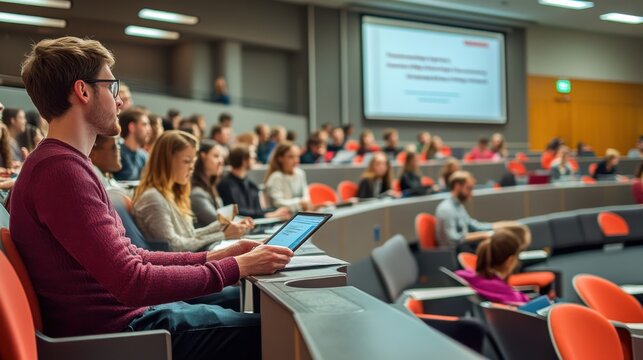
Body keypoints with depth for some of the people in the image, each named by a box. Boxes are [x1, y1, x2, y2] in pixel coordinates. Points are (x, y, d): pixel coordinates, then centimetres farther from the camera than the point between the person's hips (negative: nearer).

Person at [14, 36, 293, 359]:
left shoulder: (66, 162, 12)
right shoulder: (60, 168, -21)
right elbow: (133, 282, -25)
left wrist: (212, 257, 3)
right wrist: (237, 267, -16)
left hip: (121, 312, 10)